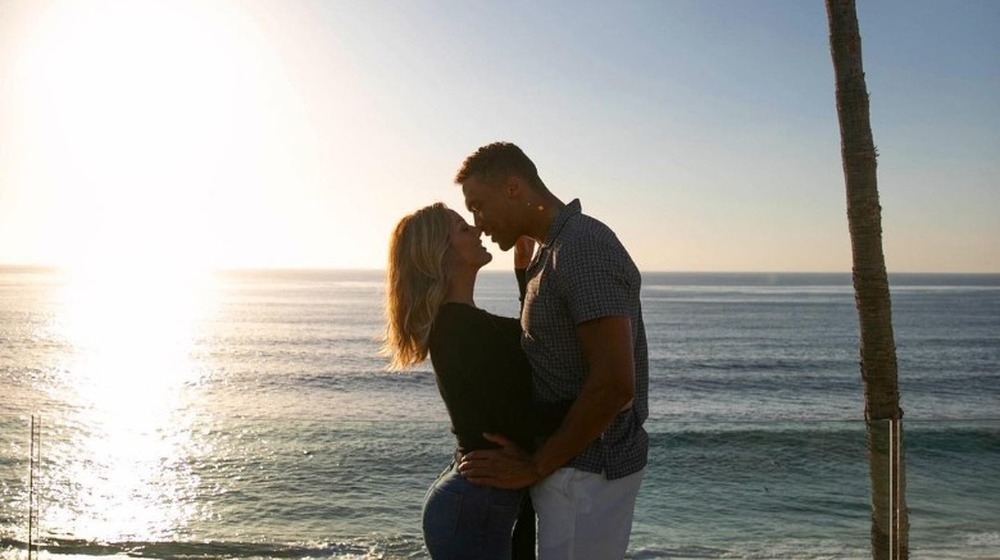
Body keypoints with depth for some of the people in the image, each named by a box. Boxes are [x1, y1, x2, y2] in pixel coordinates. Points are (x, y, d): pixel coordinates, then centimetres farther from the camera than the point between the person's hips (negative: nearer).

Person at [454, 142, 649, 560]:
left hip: (589, 472, -10)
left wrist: (535, 466, -17)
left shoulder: (584, 248, -20)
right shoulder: (554, 251, 13)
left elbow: (615, 383, -27)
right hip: (576, 462, 10)